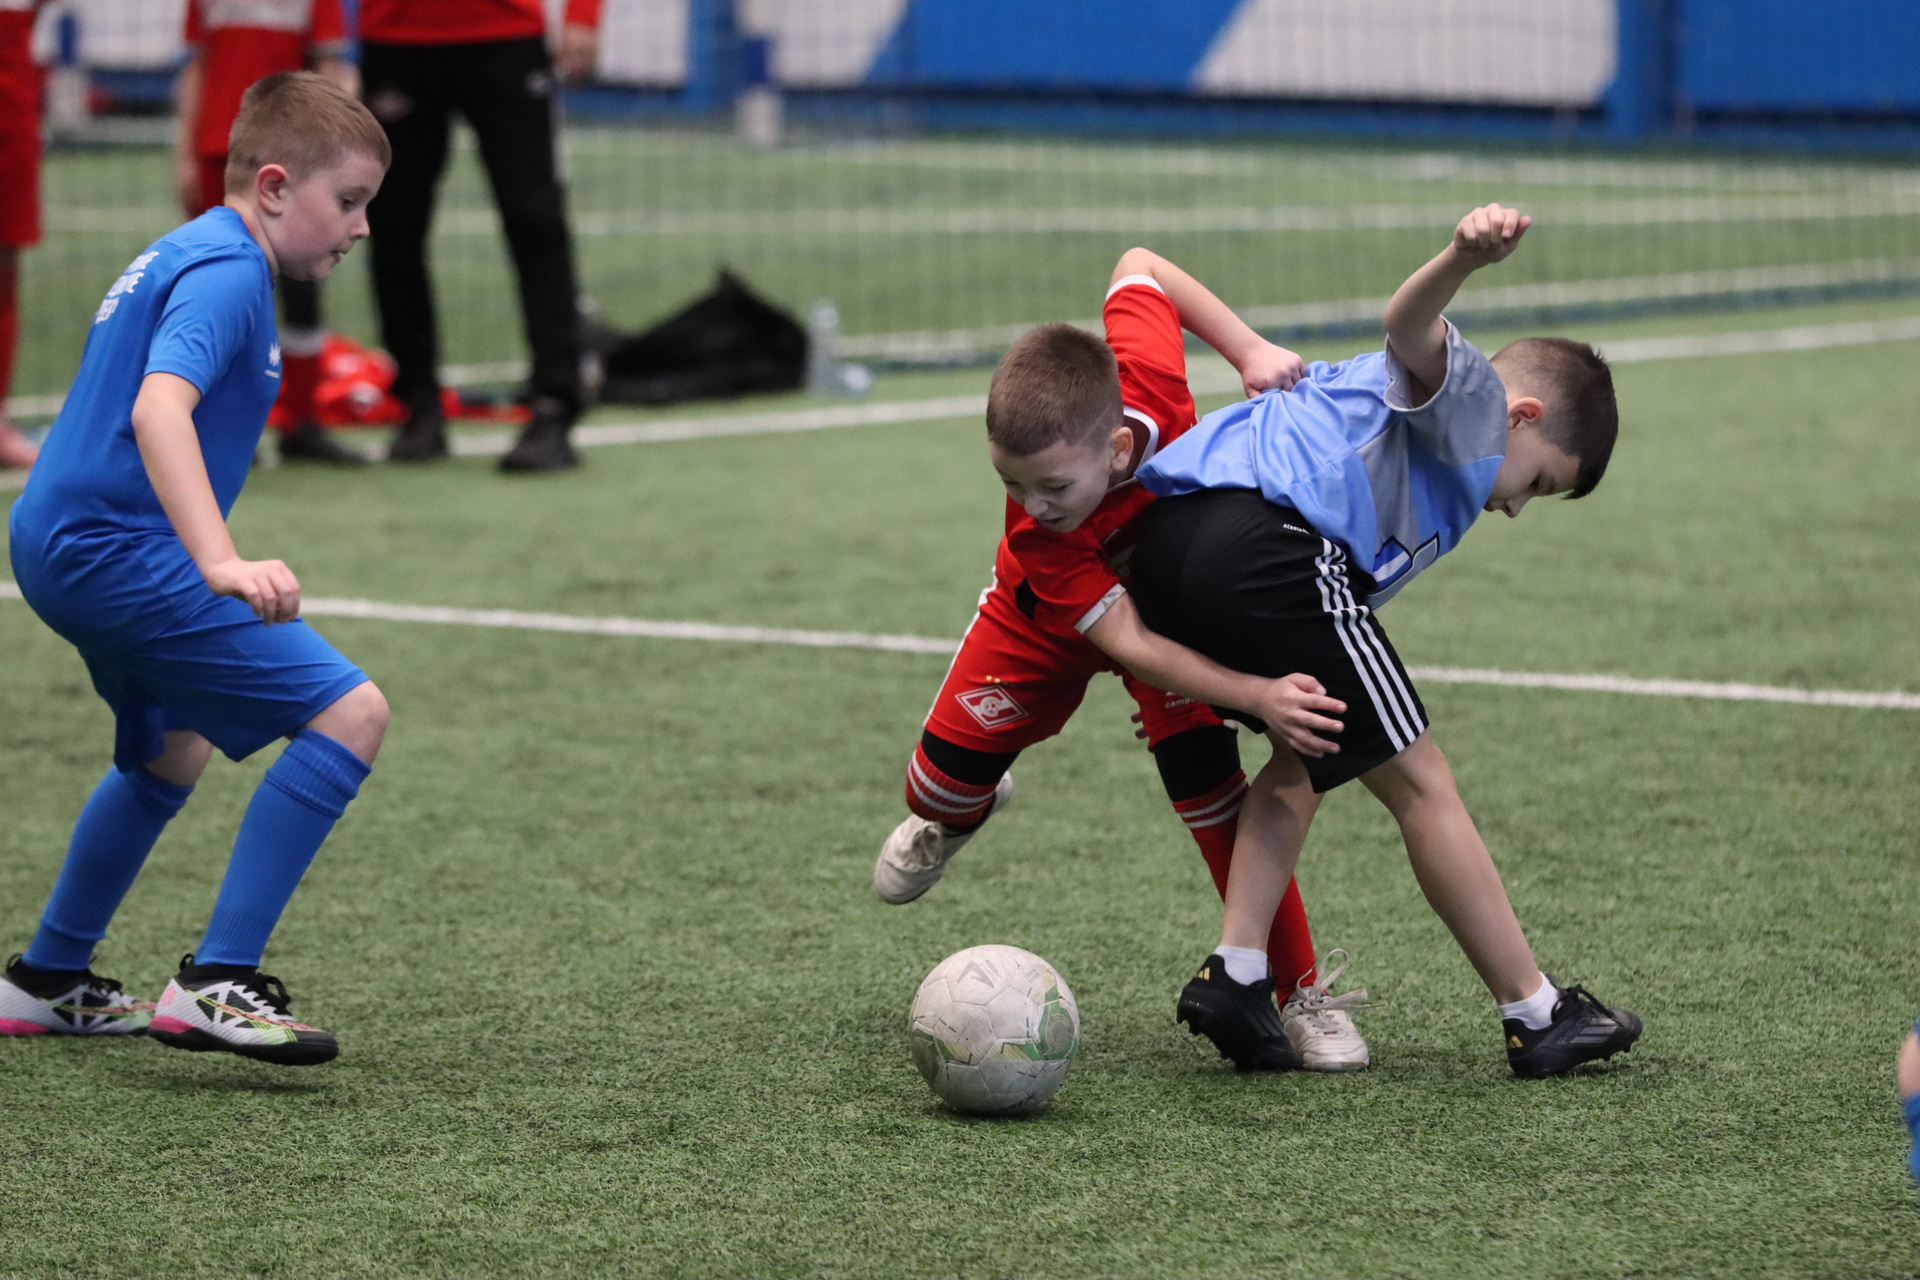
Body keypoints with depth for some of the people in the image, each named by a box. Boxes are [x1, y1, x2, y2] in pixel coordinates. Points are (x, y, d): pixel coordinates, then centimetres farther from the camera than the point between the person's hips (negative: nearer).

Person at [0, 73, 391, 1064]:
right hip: (117, 550, -11)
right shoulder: (226, 272, -15)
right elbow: (159, 408, -31)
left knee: (174, 751, 33)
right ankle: (213, 985, -19)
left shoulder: (179, 255, 18)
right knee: (349, 713, -17)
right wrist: (221, 563, -43)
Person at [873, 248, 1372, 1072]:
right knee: (943, 775, 1)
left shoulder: (1145, 377, -41)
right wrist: (1259, 696, -58)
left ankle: (1300, 994, -12)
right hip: (1051, 616, 0)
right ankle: (953, 815, 44)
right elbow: (1126, 643, -47)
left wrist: (1249, 349, -29)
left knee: (1203, 772, -19)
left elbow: (1136, 267, -21)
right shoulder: (1038, 536, -44)